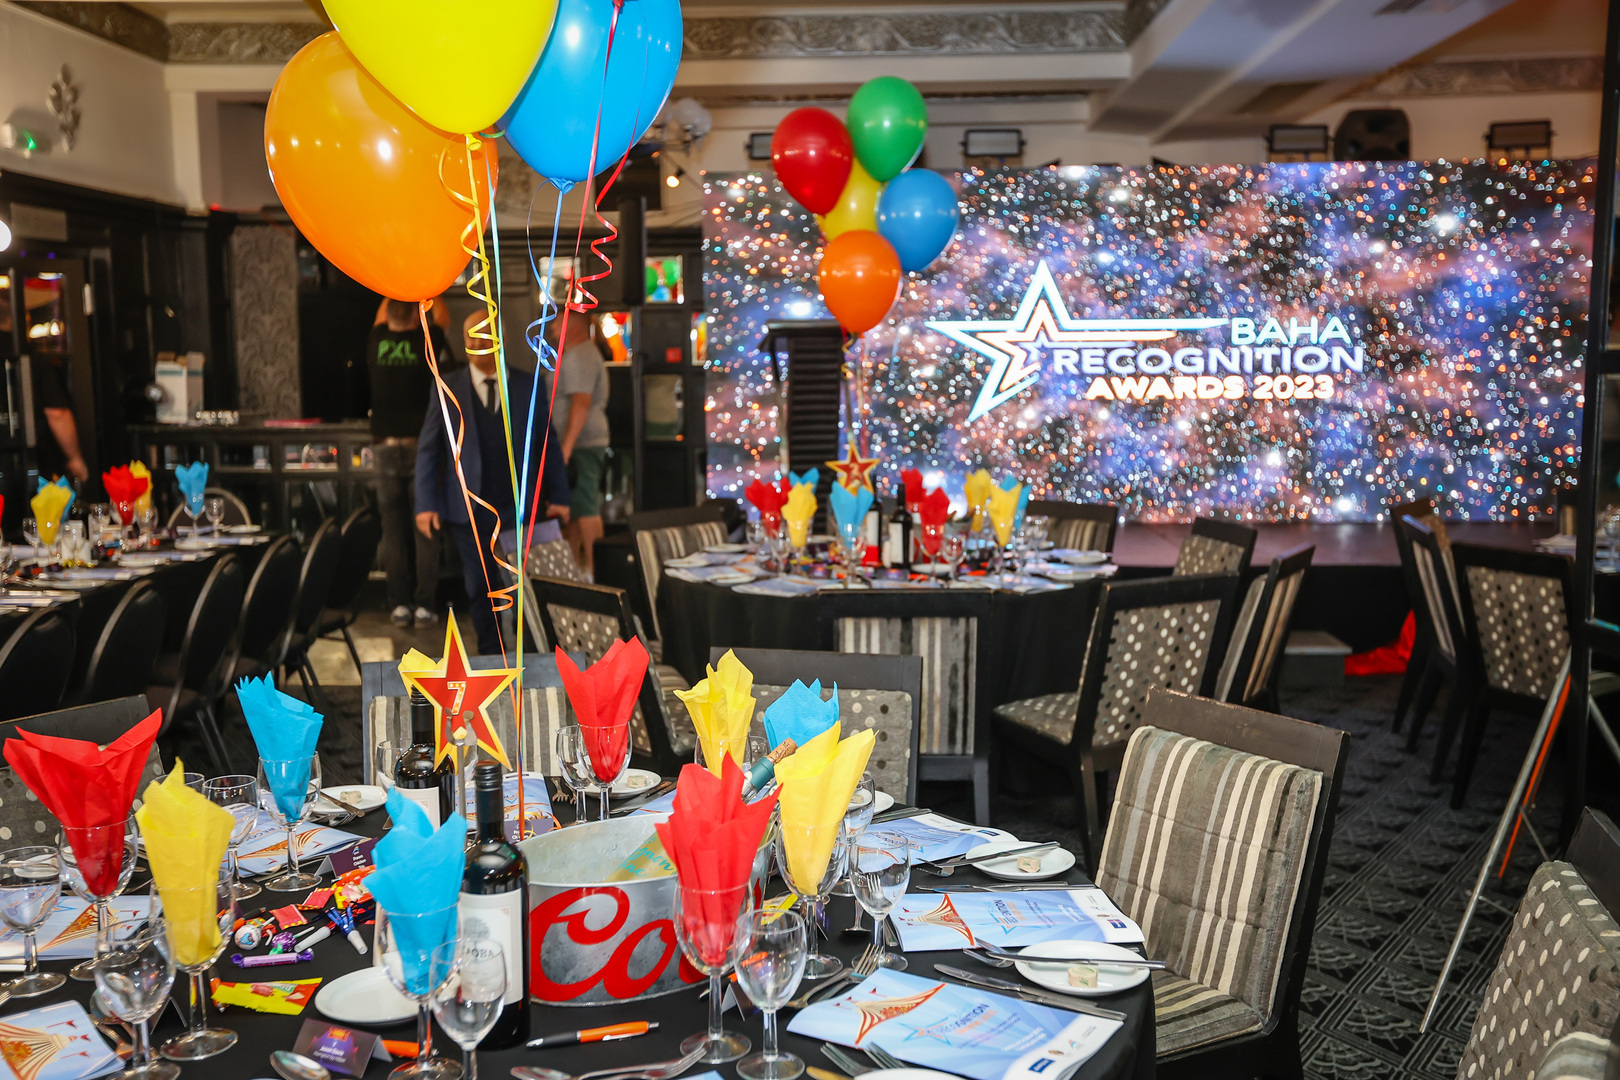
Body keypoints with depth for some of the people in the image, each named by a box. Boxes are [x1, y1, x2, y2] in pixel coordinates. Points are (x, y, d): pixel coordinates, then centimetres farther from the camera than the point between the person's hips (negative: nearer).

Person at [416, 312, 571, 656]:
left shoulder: (528, 386, 5)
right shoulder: (447, 388, 4)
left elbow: (548, 443, 7)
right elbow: (428, 448, 4)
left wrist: (558, 496, 2)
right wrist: (426, 504, -4)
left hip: (521, 509, 0)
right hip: (469, 510, 0)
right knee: (482, 589, 7)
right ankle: (491, 657, 21)